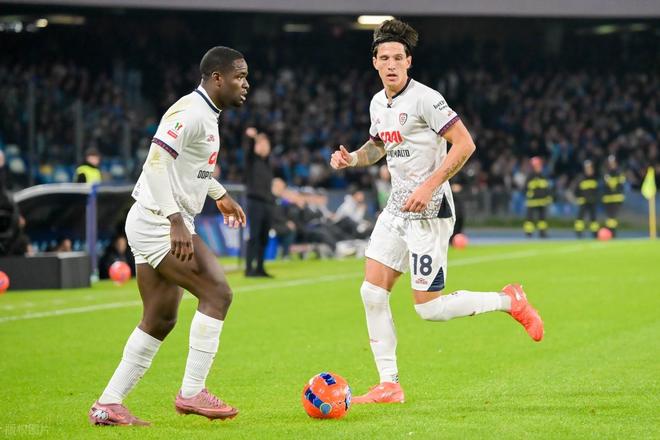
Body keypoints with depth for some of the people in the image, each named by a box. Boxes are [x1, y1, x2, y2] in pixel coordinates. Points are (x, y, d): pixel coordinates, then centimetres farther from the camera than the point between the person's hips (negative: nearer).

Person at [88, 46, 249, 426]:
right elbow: (157, 161, -26)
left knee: (160, 320, 11)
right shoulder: (191, 112, -16)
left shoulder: (207, 115, 15)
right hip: (159, 224, -11)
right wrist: (177, 221, -33)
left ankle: (108, 404, 13)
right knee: (217, 292, -16)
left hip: (166, 225, 11)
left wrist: (220, 195, 40)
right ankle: (192, 392, -15)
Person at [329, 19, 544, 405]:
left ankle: (508, 301, 12)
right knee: (372, 291, -1)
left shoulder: (424, 98, -15)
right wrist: (352, 158, 7)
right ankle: (389, 385, 6)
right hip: (396, 209, 8)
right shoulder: (378, 103, 10)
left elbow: (464, 143, -18)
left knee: (428, 308, -7)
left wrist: (429, 187, -23)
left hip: (429, 213, -8)